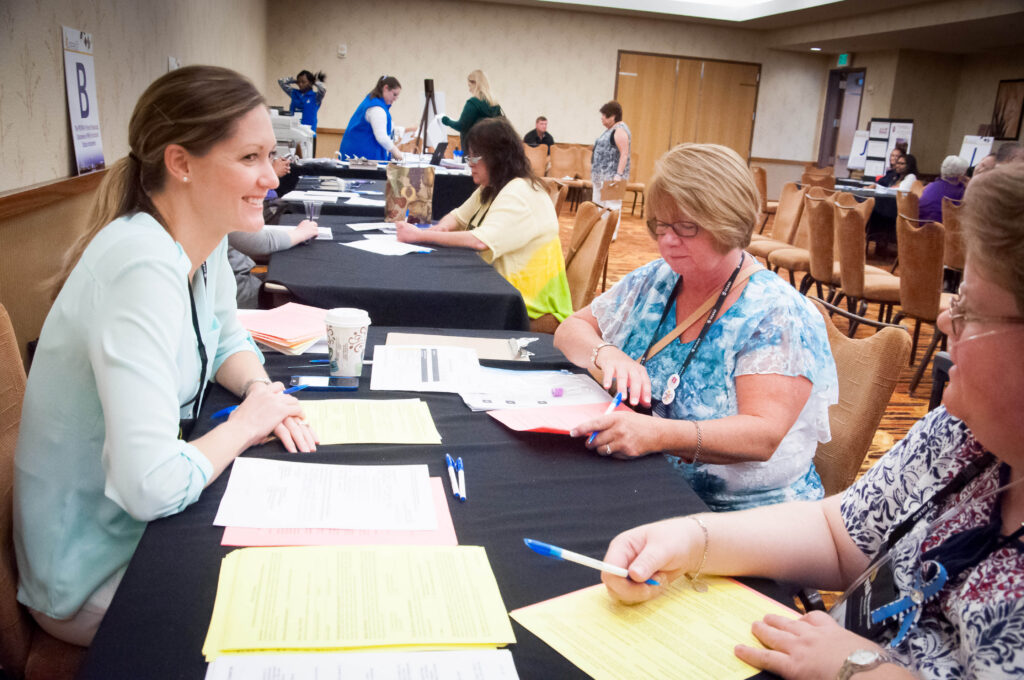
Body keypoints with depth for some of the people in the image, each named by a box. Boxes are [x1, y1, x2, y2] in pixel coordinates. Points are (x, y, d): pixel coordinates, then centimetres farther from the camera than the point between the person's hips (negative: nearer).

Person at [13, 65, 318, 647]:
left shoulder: (205, 240, -5)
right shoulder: (143, 267, -31)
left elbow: (227, 341, 14)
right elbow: (152, 487, -35)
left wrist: (262, 391, -7)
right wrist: (247, 422, -18)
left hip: (153, 521, 7)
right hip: (98, 573, -7)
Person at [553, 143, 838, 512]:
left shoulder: (778, 315, -13)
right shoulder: (653, 282, 5)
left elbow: (763, 435, -23)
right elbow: (571, 329, 11)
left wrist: (658, 434, -40)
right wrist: (607, 354, -13)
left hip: (737, 509, -4)